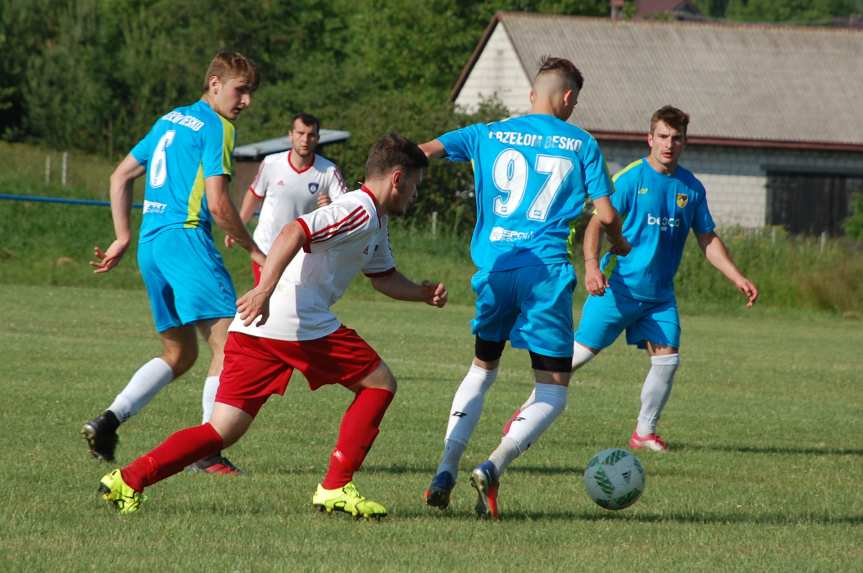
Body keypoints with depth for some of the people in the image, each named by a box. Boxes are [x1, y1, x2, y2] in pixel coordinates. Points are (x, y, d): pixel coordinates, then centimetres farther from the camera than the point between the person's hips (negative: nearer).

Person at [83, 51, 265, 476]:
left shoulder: (169, 120, 21)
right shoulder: (216, 127, -6)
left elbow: (120, 176, 24)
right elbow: (218, 205, -13)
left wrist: (123, 238, 25)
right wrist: (254, 251, -1)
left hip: (150, 245, 9)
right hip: (185, 237, -9)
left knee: (179, 354, 16)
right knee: (229, 345, -11)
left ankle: (108, 421, 2)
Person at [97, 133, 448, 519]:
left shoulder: (375, 223, 27)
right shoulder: (360, 212, -6)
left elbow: (384, 276, 41)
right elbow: (293, 233, -20)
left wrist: (423, 294, 23)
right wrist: (264, 290, -31)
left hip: (251, 328, 9)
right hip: (298, 321, -9)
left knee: (222, 432, 4)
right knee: (379, 384, 6)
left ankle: (128, 480, -9)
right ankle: (335, 488, 3)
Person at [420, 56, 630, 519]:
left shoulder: (488, 135, 12)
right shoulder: (582, 144, 5)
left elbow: (424, 151, 2)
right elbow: (606, 215, 4)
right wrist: (619, 245, 24)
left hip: (494, 268, 3)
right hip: (547, 272, -3)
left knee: (483, 368, 25)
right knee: (553, 391, 4)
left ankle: (446, 469, 11)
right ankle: (493, 467, -19)